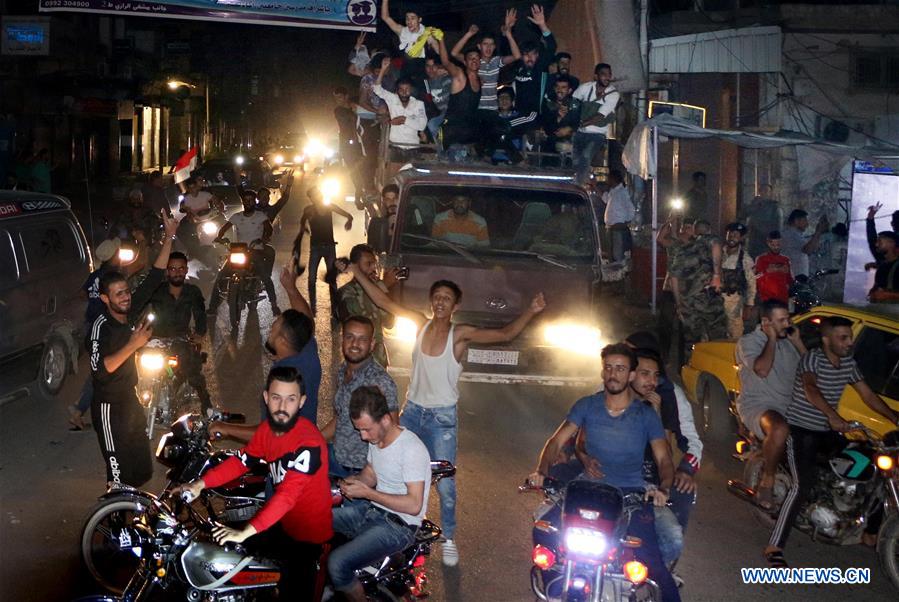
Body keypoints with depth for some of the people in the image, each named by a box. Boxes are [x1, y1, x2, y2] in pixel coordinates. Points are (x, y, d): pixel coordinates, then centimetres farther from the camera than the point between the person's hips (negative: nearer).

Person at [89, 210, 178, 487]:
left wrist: (169, 236, -4)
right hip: (110, 409, -8)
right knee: (120, 477, -5)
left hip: (130, 402, 8)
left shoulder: (130, 312, -1)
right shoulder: (101, 327, -21)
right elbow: (100, 368, -34)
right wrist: (134, 344, -33)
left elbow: (154, 278, 1)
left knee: (142, 471, 14)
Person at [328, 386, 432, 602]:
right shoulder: (375, 438, 4)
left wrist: (367, 492, -25)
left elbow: (414, 505, -24)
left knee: (338, 563, -26)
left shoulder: (411, 449, -23)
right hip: (370, 511, 9)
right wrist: (354, 482, -5)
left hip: (398, 525, -9)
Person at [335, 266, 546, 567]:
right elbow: (385, 302, 3)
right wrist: (358, 274, 0)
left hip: (442, 417, -4)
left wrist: (530, 312, -36)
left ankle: (449, 538, 13)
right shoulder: (421, 324, -1)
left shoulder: (460, 334, -12)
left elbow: (505, 334, -21)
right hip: (412, 410, 4)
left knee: (444, 483, -3)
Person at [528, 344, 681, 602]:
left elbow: (664, 458, 1)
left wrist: (663, 488, -20)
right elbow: (557, 440, 3)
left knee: (651, 561, -22)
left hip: (632, 493, -1)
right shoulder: (586, 406, 9)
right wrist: (541, 471, -17)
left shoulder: (645, 414, 7)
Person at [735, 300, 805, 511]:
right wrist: (771, 339, -13)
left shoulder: (788, 342, 16)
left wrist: (797, 342, 4)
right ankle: (767, 481, -19)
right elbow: (762, 370, -23)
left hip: (788, 407, 7)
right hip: (757, 406, -7)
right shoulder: (748, 342, -5)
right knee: (780, 430, -39)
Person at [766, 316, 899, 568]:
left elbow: (867, 395, 13)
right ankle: (774, 548, -24)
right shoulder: (812, 358, -17)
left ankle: (870, 534, 20)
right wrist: (832, 415, -50)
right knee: (802, 486, -25)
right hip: (800, 430, -8)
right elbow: (810, 388, -36)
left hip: (827, 431, 8)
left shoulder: (848, 363, 7)